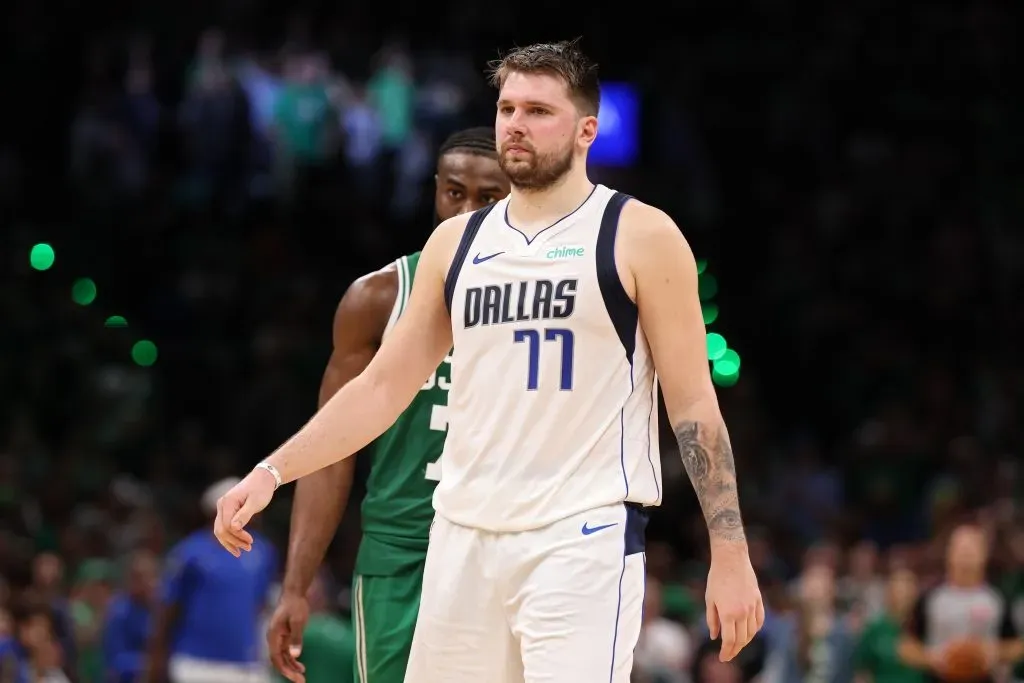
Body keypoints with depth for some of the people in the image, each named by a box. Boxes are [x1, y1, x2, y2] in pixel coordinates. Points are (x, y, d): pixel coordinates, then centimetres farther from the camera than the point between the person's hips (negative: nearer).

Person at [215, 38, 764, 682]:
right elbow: (382, 387, 15)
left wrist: (731, 554, -9)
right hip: (464, 536, 5)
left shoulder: (640, 236, -2)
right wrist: (272, 473, 4)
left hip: (584, 538, -5)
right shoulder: (456, 242, 12)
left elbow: (693, 402, -3)